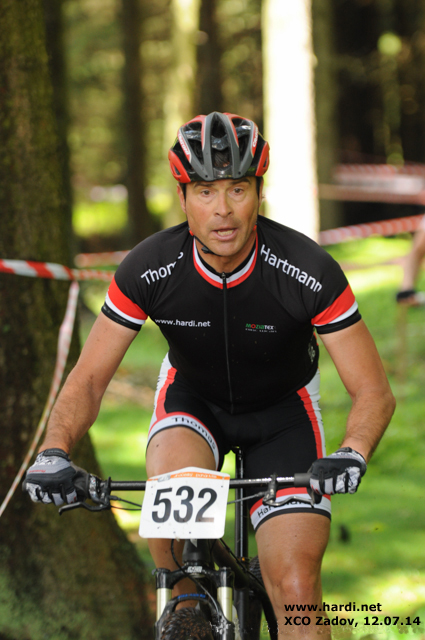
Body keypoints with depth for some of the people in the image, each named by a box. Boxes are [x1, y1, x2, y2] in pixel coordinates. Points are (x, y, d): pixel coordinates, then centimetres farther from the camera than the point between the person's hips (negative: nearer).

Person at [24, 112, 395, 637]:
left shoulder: (309, 273, -29)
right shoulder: (149, 269, -25)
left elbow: (373, 391, -24)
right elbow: (88, 378, -17)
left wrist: (352, 455, -46)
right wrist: (55, 452, -37)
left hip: (282, 407, -1)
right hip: (193, 396, 1)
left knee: (295, 588, -17)